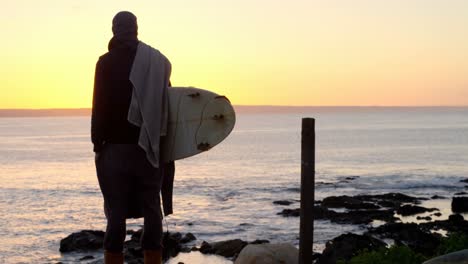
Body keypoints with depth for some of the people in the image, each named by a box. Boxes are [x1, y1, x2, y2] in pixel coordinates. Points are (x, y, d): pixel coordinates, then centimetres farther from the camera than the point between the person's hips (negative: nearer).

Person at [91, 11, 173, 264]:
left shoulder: (106, 62, -3)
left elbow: (100, 106, -9)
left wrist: (97, 143, -4)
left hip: (116, 148, -2)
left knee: (116, 216, 1)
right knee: (152, 214, 7)